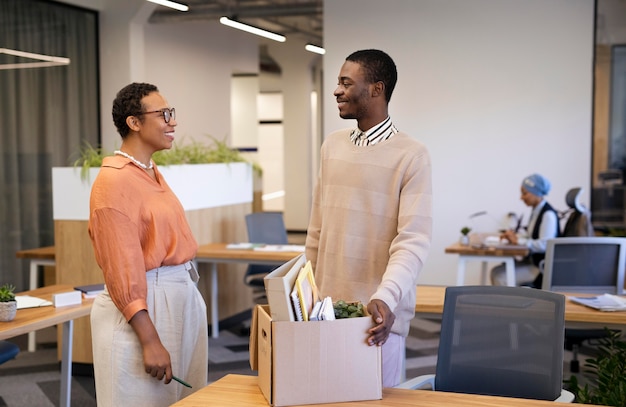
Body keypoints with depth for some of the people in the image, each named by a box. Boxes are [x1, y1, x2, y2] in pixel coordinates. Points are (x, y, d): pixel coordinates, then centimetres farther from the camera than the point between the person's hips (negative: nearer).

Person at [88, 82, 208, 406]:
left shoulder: (152, 172, 12)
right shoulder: (115, 180, -15)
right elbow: (122, 269, -19)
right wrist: (150, 341, -20)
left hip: (179, 299, 9)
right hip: (143, 305, -9)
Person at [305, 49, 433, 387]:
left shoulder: (410, 154, -10)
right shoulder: (332, 146, 8)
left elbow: (413, 241, -17)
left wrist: (386, 297, -30)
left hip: (377, 313, -5)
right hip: (327, 306, 5)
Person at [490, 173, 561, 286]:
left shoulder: (548, 214, -20)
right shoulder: (536, 210, 8)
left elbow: (544, 245, -27)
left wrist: (518, 241, -20)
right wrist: (514, 235, 0)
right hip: (532, 259, 9)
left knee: (501, 278, -16)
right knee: (496, 272, 1)